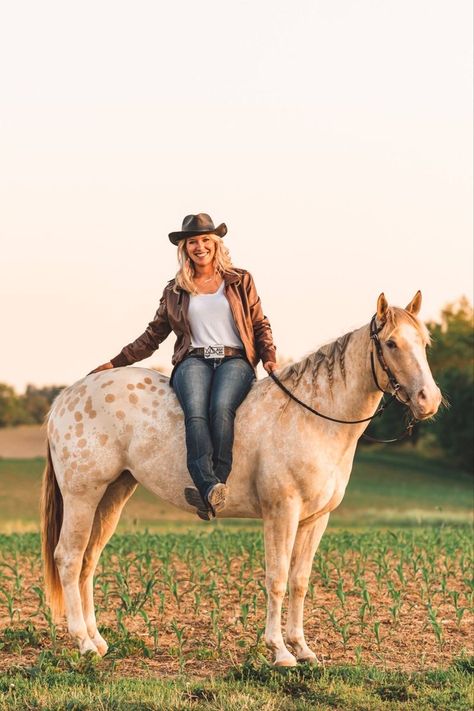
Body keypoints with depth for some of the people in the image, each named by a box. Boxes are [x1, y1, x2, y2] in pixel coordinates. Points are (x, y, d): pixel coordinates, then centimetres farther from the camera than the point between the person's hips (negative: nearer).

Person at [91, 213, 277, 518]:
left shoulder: (241, 281, 17)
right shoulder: (175, 290, 20)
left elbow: (260, 325, 19)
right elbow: (153, 335, 24)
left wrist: (269, 356, 0)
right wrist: (115, 363, 18)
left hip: (235, 359, 0)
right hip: (193, 361, 1)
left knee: (221, 407, -36)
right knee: (196, 411, -35)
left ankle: (216, 487, -45)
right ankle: (210, 487, -52)